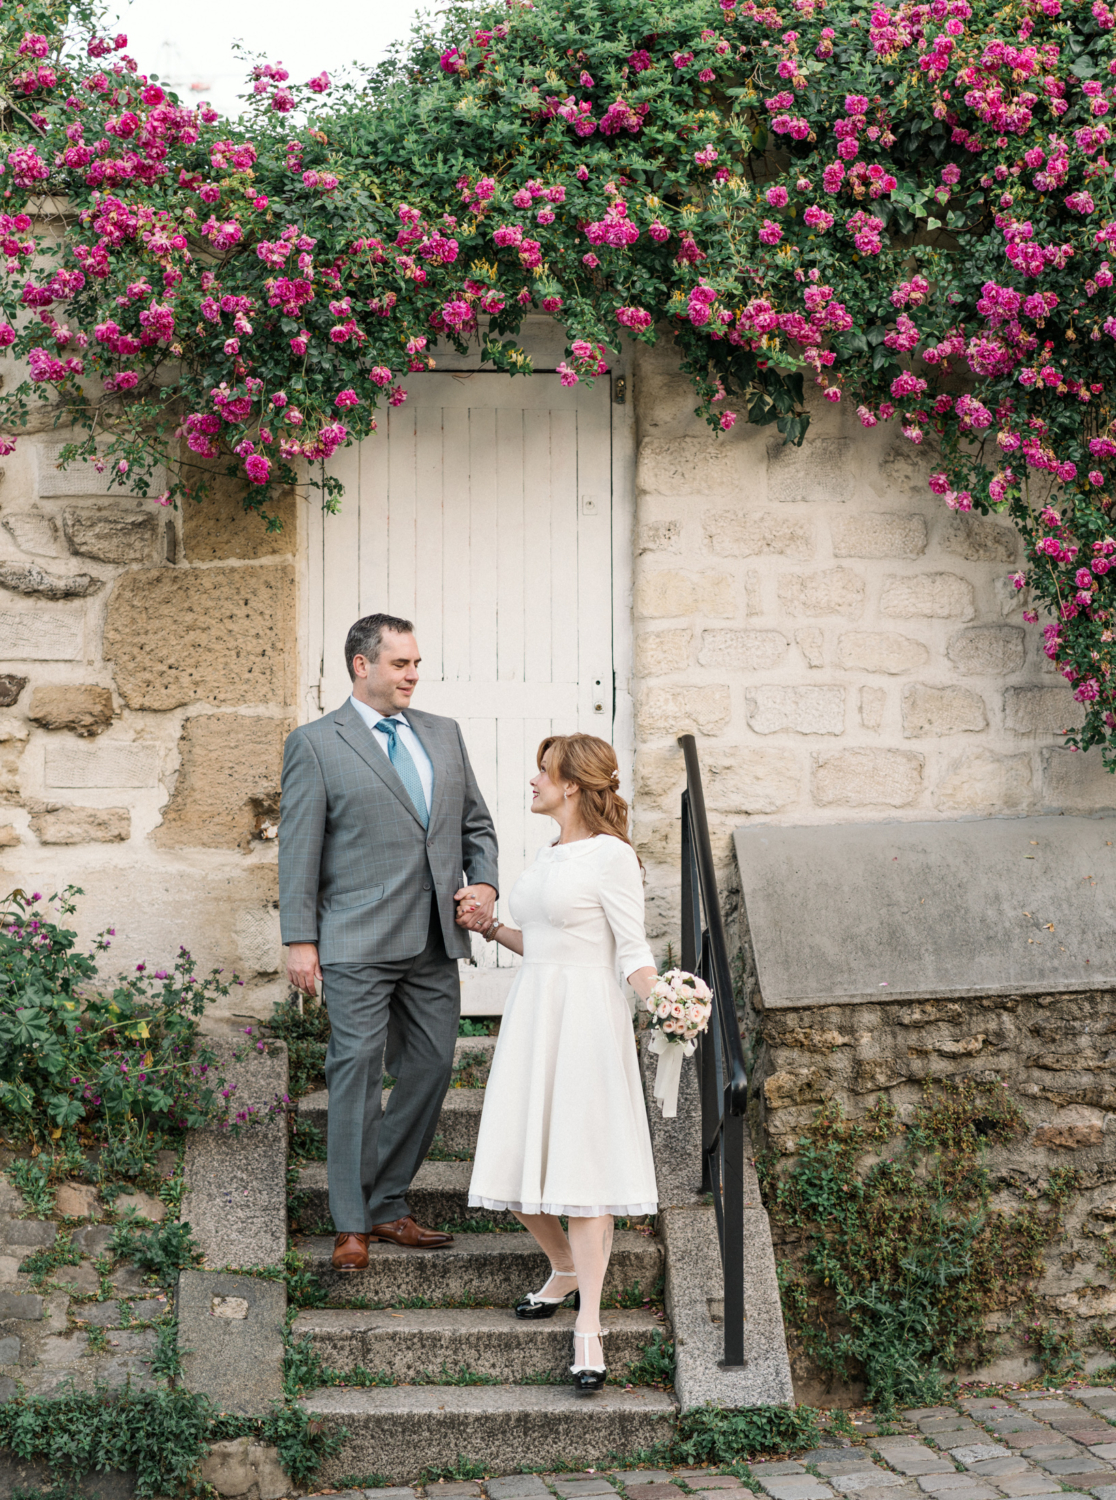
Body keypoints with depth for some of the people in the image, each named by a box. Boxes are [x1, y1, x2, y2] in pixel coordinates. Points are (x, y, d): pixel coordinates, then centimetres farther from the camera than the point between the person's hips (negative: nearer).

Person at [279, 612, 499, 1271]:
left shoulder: (444, 734, 14)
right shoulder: (315, 744, -1)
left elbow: (477, 822, 20)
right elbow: (299, 848, -4)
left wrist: (484, 882, 0)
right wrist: (300, 940, -9)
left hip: (435, 943, 6)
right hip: (359, 944, -5)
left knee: (431, 1069, 6)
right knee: (357, 1070, -5)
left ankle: (387, 1204, 19)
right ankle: (352, 1225, 1)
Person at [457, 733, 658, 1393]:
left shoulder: (611, 856, -8)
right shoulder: (550, 855, 16)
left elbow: (633, 952, -12)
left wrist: (661, 1008, -28)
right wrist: (490, 927, 16)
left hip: (586, 1017, -8)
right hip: (531, 1015, 8)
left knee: (582, 1164, -9)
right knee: (518, 1165, 7)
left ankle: (588, 1325, -7)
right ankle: (566, 1270, 31)